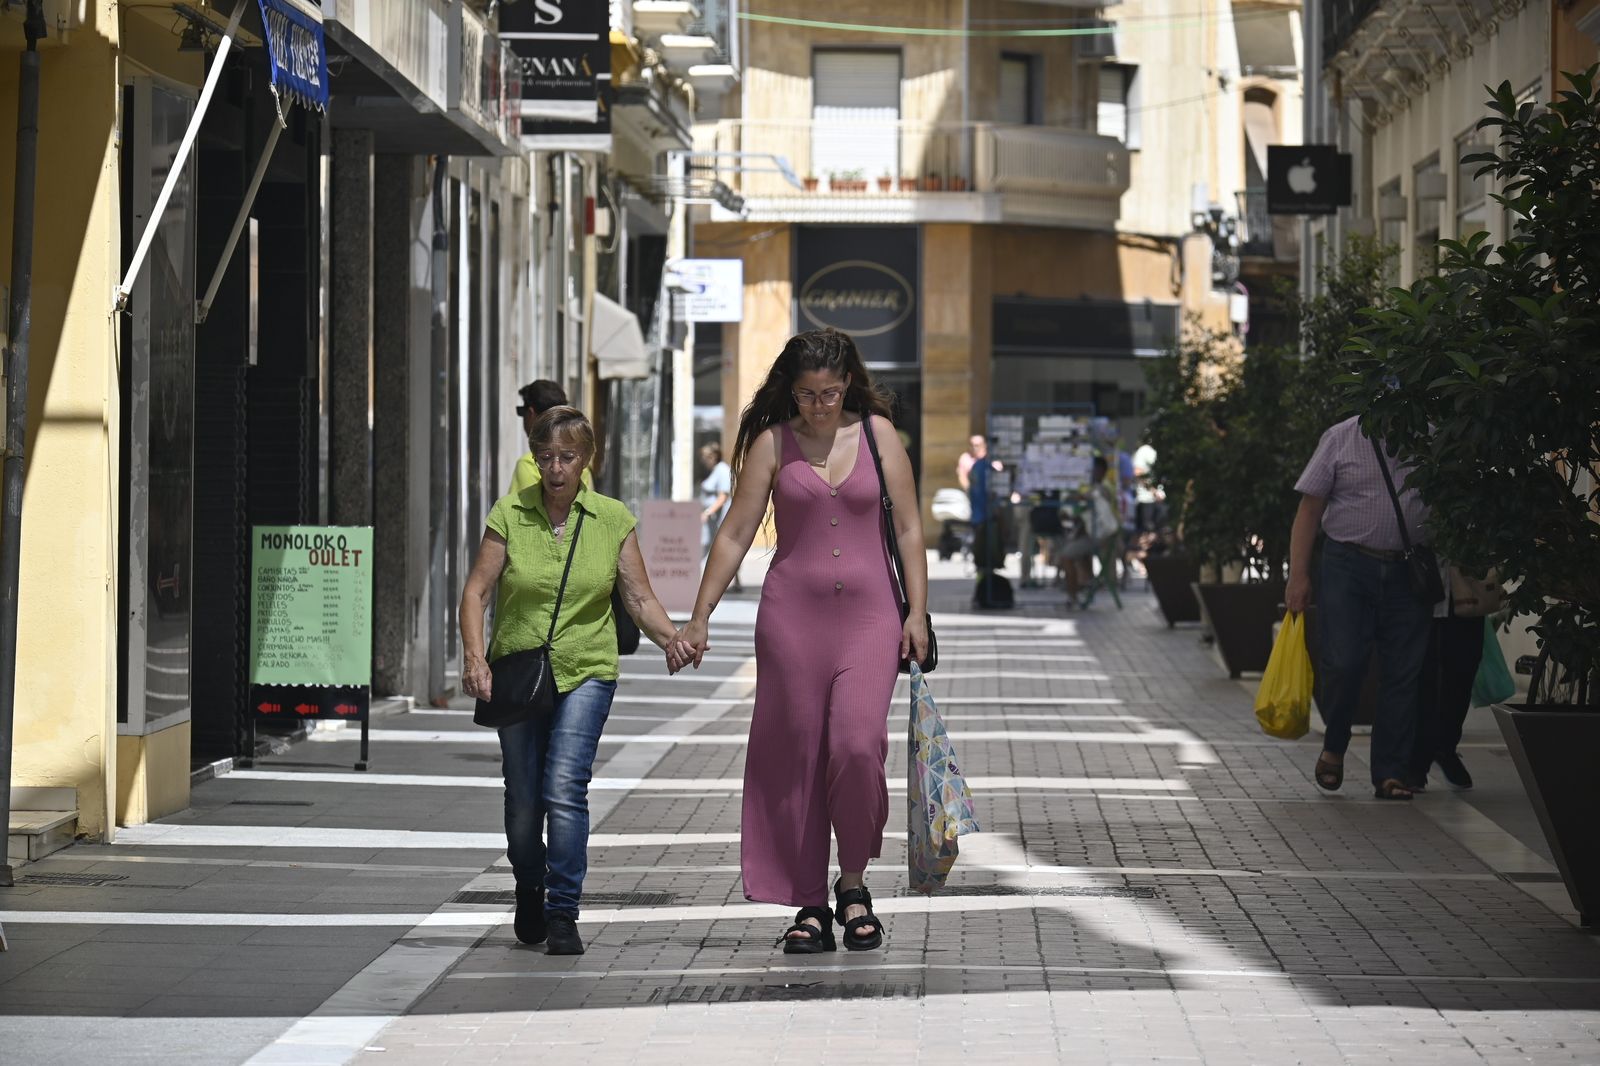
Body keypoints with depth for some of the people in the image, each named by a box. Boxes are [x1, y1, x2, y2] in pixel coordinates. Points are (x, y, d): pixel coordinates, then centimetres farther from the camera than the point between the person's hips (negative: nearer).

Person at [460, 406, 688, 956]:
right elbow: (477, 589, -3)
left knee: (565, 788, -18)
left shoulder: (613, 519, 0)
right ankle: (529, 893, 36)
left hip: (586, 670, -1)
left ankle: (563, 913, -13)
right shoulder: (510, 513, -1)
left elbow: (640, 598, 0)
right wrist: (474, 655, -18)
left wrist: (672, 639, -19)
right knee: (523, 800, 7)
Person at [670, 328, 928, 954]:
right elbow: (735, 535, 3)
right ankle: (809, 907, 7)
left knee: (859, 745, -15)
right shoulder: (772, 443, 3)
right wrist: (700, 617, -2)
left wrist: (917, 612, 0)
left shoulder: (878, 433, 6)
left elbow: (908, 528, 7)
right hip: (792, 614, 0)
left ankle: (853, 883, 5)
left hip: (868, 615, 0)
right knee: (795, 758, -1)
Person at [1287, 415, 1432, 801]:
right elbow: (1309, 509, 3)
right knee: (1343, 663, -11)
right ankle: (1333, 746, 15)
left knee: (1403, 674, 1)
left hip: (1409, 574, 2)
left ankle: (1391, 774, 9)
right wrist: (1298, 574, -4)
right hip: (1348, 568, -2)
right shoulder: (1340, 439, 2)